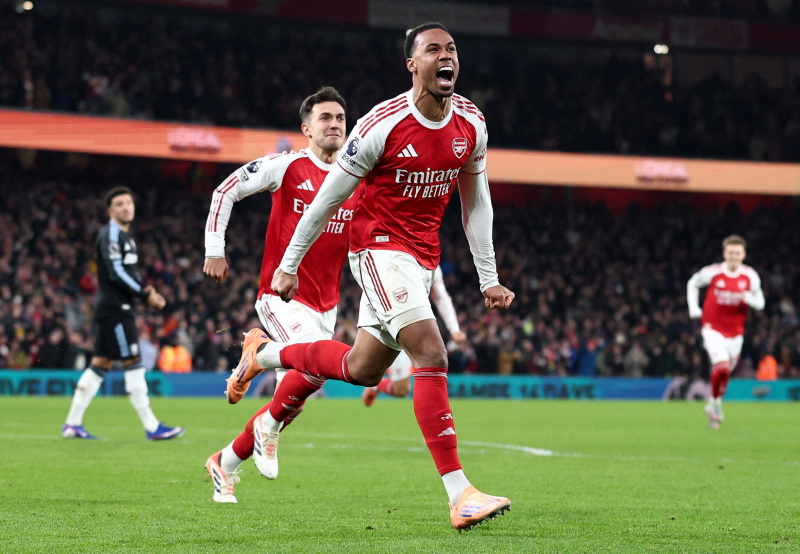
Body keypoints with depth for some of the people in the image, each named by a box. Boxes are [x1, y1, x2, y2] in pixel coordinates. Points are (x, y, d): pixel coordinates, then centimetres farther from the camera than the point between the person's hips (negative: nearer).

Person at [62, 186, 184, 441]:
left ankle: (73, 424, 12)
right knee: (133, 363, -8)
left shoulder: (126, 235, 19)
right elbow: (116, 272, -19)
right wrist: (145, 296, -17)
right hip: (114, 308, -10)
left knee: (100, 364, 10)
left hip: (117, 307, 10)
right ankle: (151, 427, -7)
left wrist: (142, 288, 4)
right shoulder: (110, 234, -11)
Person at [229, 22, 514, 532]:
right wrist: (289, 265, -1)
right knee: (432, 355, -22)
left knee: (362, 368, 14)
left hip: (424, 257, 7)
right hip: (379, 246, -7)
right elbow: (328, 197, -6)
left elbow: (476, 203, 13)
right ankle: (460, 495, -24)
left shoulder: (471, 124, 1)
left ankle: (264, 353, 40)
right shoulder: (383, 125, -16)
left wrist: (488, 278, 10)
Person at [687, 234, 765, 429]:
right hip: (713, 329, -3)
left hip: (735, 332, 3)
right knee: (722, 367, -22)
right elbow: (692, 284, 8)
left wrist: (749, 298, -20)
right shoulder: (712, 272, -11)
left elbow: (760, 303, 3)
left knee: (725, 373, 12)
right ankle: (715, 401, 1)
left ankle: (713, 406, 35)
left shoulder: (750, 276, -6)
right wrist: (693, 309, 0)